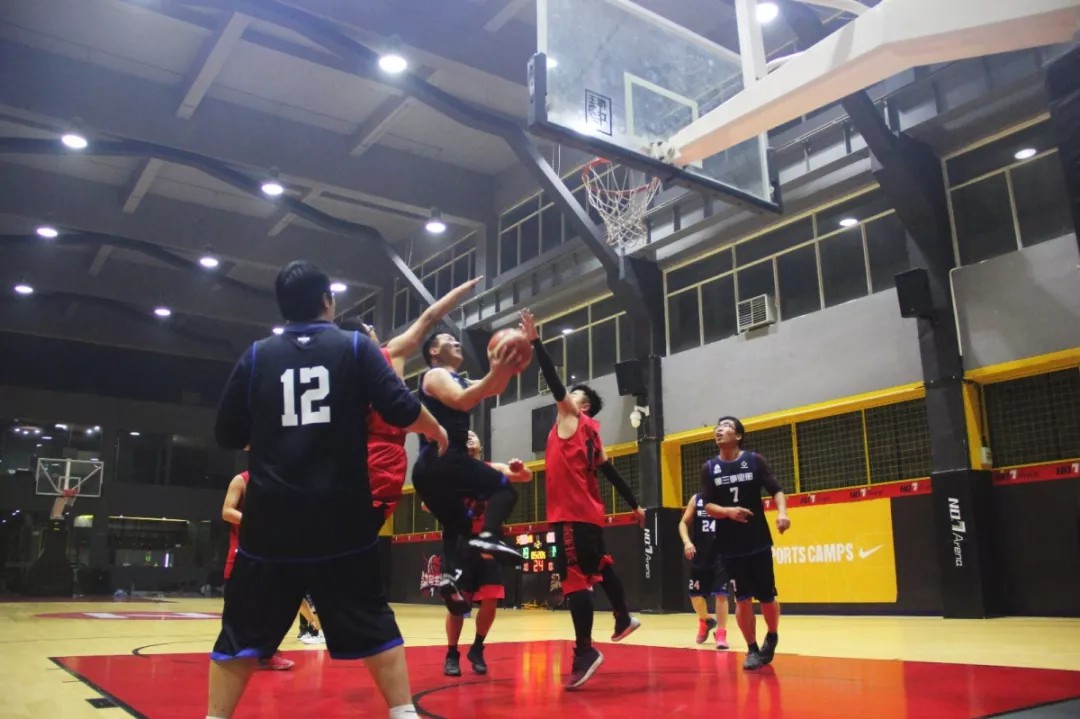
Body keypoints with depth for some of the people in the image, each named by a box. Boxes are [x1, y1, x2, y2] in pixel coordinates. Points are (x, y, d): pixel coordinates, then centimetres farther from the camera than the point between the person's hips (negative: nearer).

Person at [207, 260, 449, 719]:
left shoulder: (256, 356, 6)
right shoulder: (356, 347, 1)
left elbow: (227, 434, 11)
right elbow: (401, 411, -6)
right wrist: (436, 431, 13)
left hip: (271, 518, 1)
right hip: (341, 519, -1)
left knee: (242, 633, 12)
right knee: (374, 627, 11)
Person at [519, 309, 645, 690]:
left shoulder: (573, 417, -3)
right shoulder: (588, 430, 17)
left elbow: (554, 383, -15)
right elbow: (608, 470, 18)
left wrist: (535, 341, -16)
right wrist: (635, 505, 22)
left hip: (573, 513, -10)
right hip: (586, 512, 10)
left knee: (575, 578, -12)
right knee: (599, 565, 26)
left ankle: (584, 652, -13)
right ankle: (624, 618, 41)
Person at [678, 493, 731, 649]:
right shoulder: (696, 499, 2)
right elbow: (684, 523, 5)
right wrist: (687, 542, -10)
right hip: (700, 556, 2)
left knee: (721, 595, -6)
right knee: (695, 594, 9)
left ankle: (721, 633, 8)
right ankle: (705, 621, 37)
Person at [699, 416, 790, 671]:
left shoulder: (755, 460, -2)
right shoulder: (709, 468, 1)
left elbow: (776, 490, -5)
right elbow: (708, 506, -3)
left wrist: (782, 512, -25)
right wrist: (729, 511, -23)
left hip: (759, 541, 0)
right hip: (730, 546, 1)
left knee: (767, 597, 8)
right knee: (743, 599, 2)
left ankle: (772, 637, 35)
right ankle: (752, 649, 17)